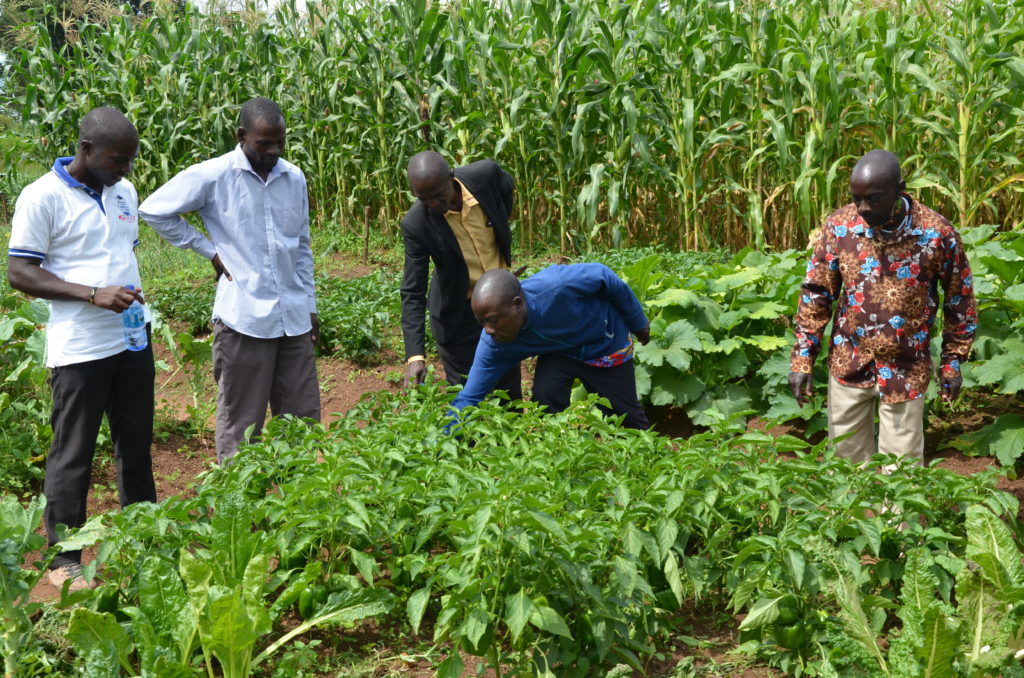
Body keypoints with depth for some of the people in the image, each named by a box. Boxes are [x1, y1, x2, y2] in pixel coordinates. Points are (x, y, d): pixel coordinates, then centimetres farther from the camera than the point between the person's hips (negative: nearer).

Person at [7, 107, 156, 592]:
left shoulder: (124, 193, 9)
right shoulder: (43, 197, -12)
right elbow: (19, 273, -13)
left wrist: (134, 292, 8)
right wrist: (93, 294, -22)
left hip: (132, 340, 7)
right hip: (78, 348, -6)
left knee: (137, 443, 16)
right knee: (73, 455, 2)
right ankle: (64, 560, 15)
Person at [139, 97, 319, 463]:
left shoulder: (295, 178, 9)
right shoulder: (213, 176, -7)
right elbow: (153, 210, -1)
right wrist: (209, 250, -4)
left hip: (295, 319, 5)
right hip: (244, 318, -5)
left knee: (303, 420, 11)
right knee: (241, 425, 4)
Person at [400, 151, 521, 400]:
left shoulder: (486, 175, -21)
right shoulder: (416, 224, -26)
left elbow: (506, 187, 6)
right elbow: (413, 293, -24)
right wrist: (415, 355, -32)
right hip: (459, 315, -3)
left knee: (510, 391, 15)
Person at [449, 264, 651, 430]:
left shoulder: (557, 285, -43)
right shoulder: (493, 344, -30)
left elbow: (605, 277, -24)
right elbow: (468, 399, -23)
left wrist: (638, 323, -8)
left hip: (606, 344, -2)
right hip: (558, 353, 2)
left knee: (626, 413, 7)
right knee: (544, 399, -23)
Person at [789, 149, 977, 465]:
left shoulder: (936, 232, -15)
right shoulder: (838, 226, -11)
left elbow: (959, 299, -1)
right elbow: (815, 294, -2)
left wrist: (952, 362, 3)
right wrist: (802, 359, -4)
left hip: (906, 368, -2)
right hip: (849, 363, 2)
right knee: (846, 458, 14)